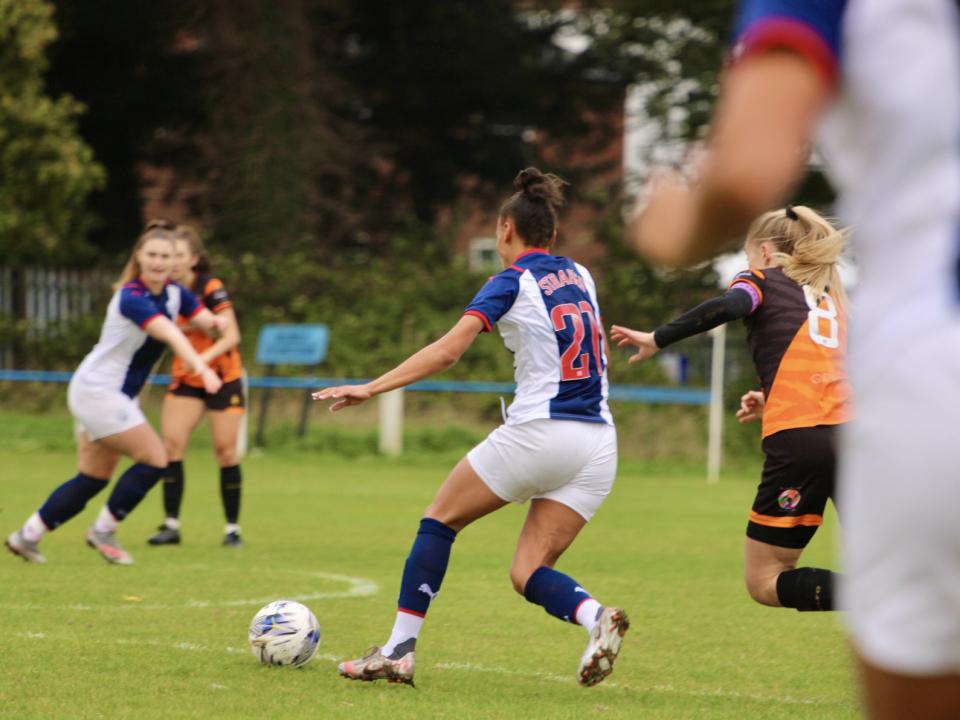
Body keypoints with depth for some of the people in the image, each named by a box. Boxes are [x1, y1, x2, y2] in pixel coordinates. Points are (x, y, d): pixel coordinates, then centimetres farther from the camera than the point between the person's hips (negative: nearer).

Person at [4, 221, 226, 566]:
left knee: (92, 479, 11)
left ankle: (27, 535, 18)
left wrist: (217, 322, -18)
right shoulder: (131, 298, -24)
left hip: (116, 396, 9)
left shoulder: (175, 294, 3)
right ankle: (103, 531, 0)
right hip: (96, 391, -9)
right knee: (154, 459, -13)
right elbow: (171, 335, -39)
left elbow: (209, 321, 3)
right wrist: (201, 369, -51)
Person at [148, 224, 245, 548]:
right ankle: (171, 524, -7)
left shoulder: (211, 289, -18)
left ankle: (232, 528, 7)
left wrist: (205, 357, -40)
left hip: (223, 377, -4)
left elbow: (231, 336, -25)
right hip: (185, 378, 4)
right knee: (171, 442, -10)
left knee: (225, 450, -4)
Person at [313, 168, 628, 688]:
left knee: (440, 519, 13)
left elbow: (447, 351, -14)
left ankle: (399, 650, 8)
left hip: (537, 431, -6)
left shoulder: (512, 282, -3)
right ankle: (596, 618, -24)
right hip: (598, 446, 6)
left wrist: (371, 388, -14)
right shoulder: (579, 275, 16)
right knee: (528, 574, 7)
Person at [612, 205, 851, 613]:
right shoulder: (830, 294, 29)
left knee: (764, 582, 3)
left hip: (797, 441, -5)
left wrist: (656, 340, -5)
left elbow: (730, 306, -10)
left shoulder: (762, 279, 13)